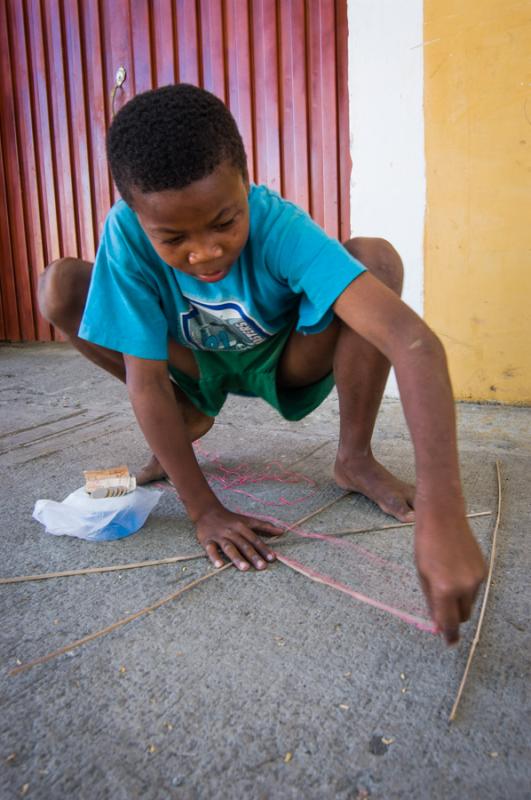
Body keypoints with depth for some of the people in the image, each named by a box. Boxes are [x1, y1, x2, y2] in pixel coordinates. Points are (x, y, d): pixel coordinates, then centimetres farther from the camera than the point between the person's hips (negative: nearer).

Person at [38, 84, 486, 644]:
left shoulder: (279, 226, -34)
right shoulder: (127, 233, -28)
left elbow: (416, 343, -45)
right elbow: (144, 380, -26)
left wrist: (442, 514, -55)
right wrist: (204, 511, -29)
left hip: (286, 363, -1)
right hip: (196, 365, 2)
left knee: (377, 258, -28)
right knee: (58, 287, -20)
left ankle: (355, 458, -12)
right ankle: (190, 418, 2)